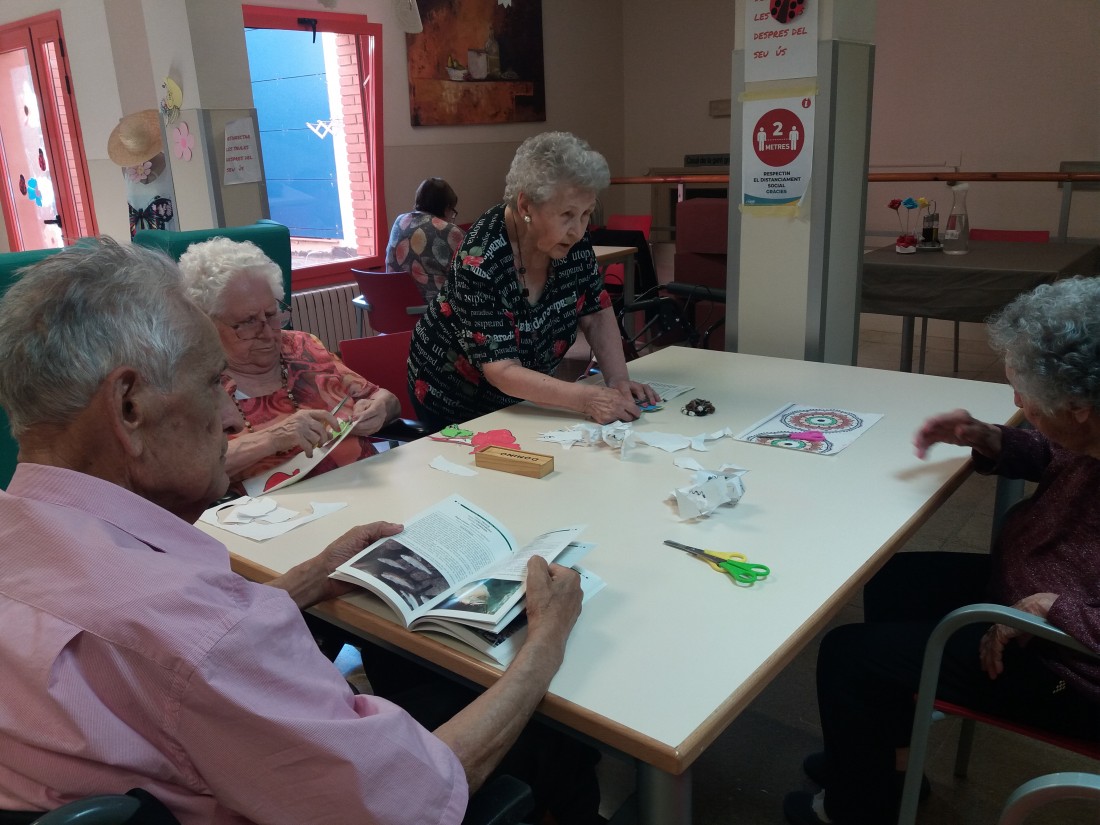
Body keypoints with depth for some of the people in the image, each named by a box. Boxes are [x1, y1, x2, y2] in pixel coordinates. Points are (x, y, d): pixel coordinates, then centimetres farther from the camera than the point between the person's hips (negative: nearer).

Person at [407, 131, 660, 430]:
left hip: (520, 396, 6)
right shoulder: (480, 261, -33)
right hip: (453, 401, -5)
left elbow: (596, 313, -5)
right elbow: (503, 371, -35)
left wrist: (618, 380, -21)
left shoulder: (572, 237, -16)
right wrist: (587, 399, -45)